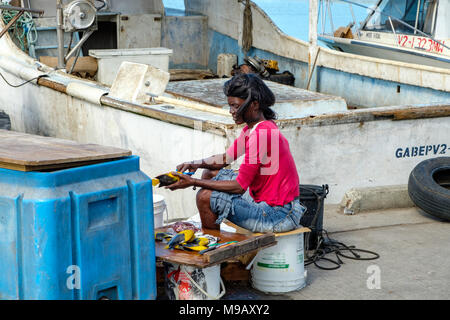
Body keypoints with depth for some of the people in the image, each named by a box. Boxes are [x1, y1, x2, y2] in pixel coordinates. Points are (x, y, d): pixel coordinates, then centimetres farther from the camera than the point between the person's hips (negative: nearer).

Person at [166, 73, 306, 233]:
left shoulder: (261, 134, -25)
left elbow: (239, 186, -23)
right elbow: (226, 158, 18)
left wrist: (194, 182, -18)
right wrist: (197, 164, -2)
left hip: (277, 215, -10)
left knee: (206, 197, -15)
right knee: (210, 173, 17)